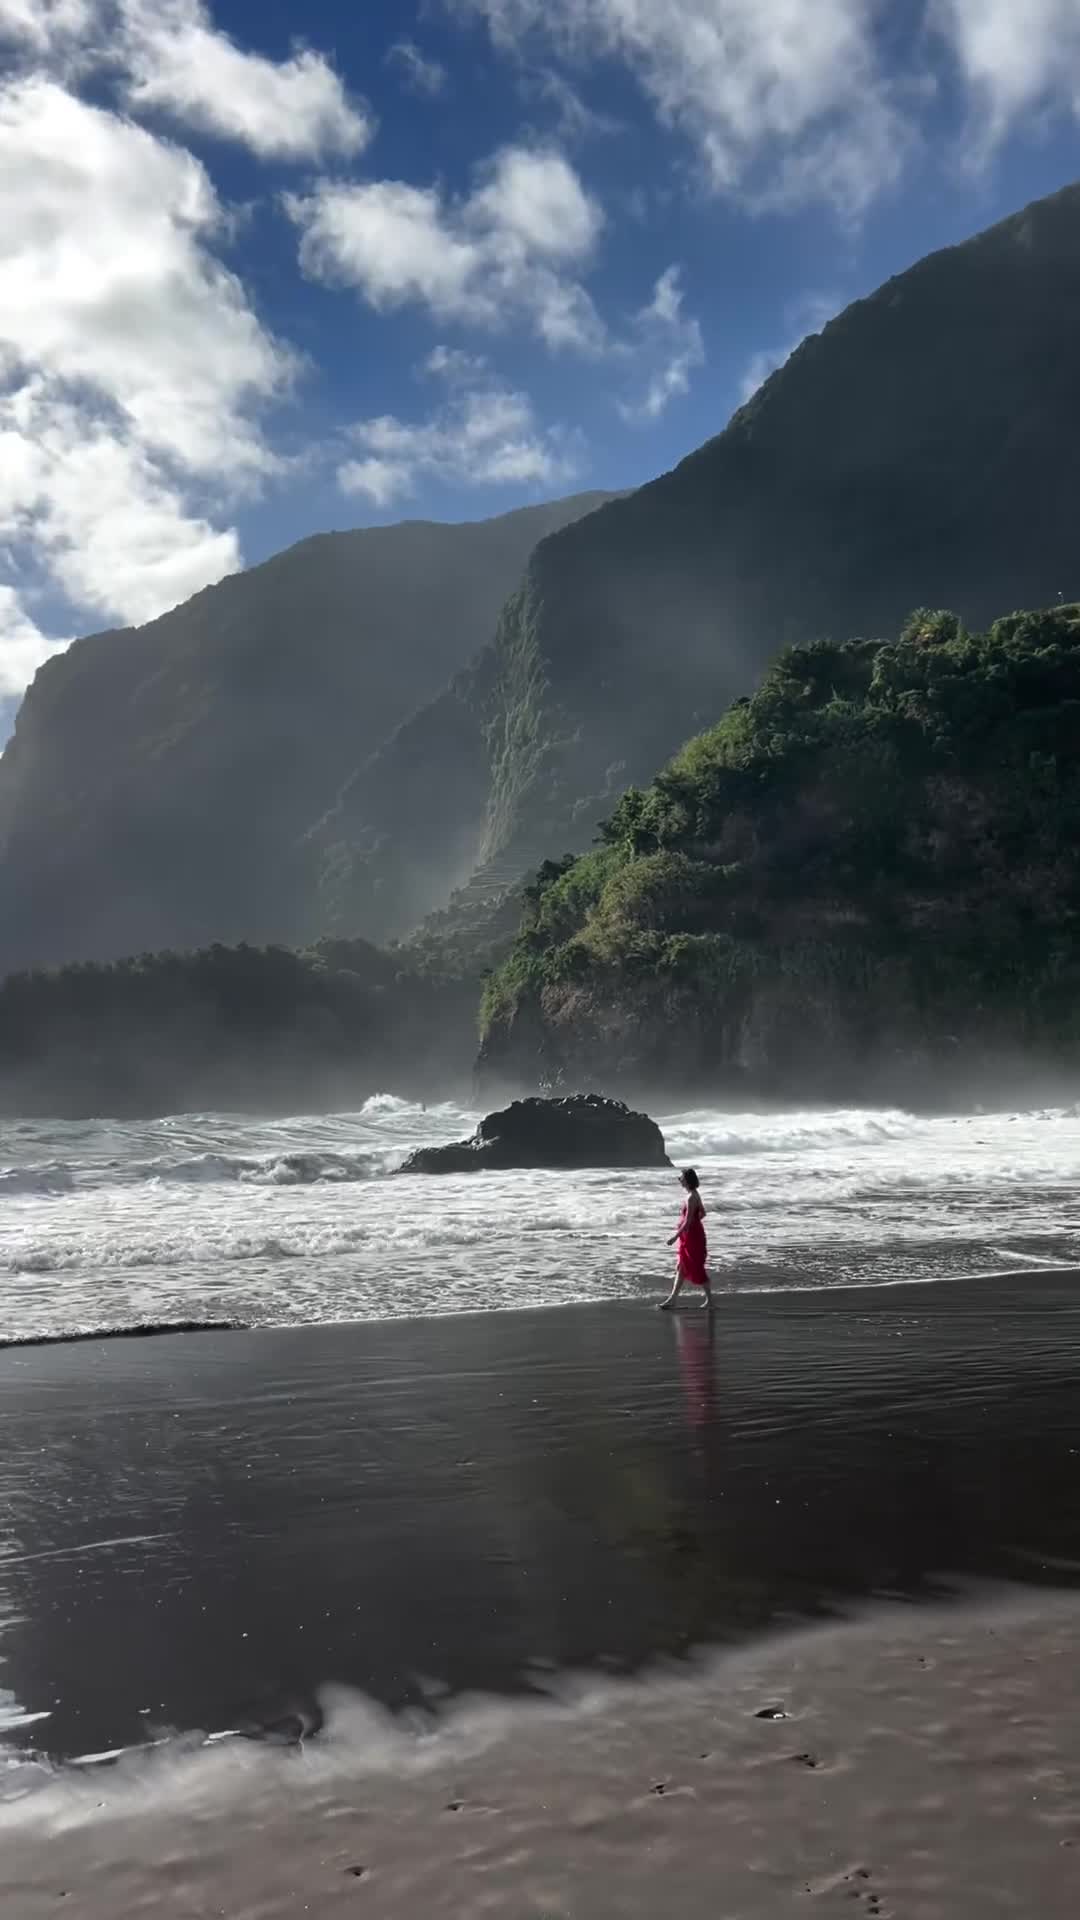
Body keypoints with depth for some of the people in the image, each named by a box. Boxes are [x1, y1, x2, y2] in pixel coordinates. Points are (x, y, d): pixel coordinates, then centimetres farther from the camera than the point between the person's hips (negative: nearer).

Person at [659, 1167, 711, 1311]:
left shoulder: (691, 1198, -22)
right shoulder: (694, 1195, 7)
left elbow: (688, 1222, -24)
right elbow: (702, 1213, 17)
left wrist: (675, 1237, -20)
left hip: (692, 1236, -10)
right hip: (688, 1236, 10)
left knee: (697, 1269, 0)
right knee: (682, 1268, 15)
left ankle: (709, 1300, 10)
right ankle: (672, 1299, 22)